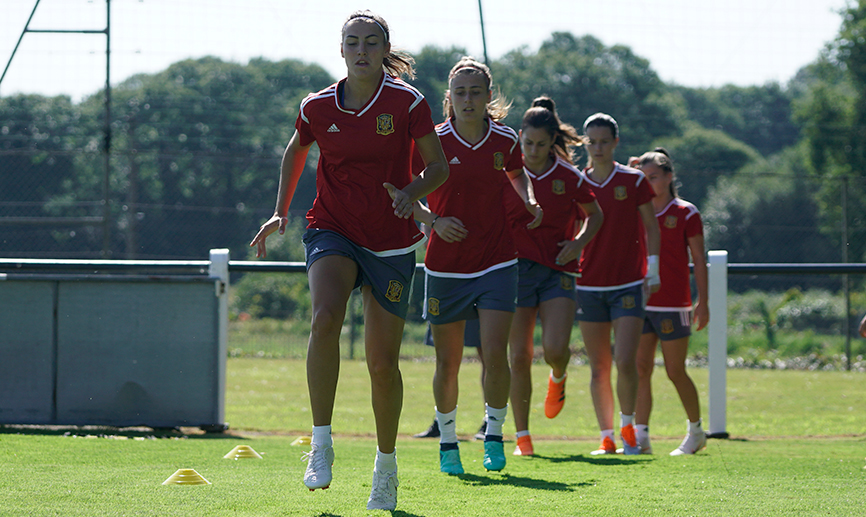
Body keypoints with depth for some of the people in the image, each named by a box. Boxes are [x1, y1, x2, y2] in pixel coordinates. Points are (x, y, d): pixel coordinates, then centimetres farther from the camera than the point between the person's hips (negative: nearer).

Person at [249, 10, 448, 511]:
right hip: (333, 231, 0)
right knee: (326, 316, -31)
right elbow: (295, 151, 19)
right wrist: (280, 212, 10)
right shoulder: (317, 107, -1)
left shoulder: (407, 102, -7)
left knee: (383, 362, 3)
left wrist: (412, 192, -22)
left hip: (391, 242, 0)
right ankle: (321, 444, -26)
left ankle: (386, 465, 26)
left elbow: (439, 165, -2)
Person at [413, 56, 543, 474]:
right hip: (445, 267, -1)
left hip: (496, 263, 1)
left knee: (495, 355, -13)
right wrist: (434, 221, -19)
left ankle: (494, 436, 6)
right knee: (447, 363, 5)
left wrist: (529, 201, 3)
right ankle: (447, 443, 25)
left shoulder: (505, 140, 0)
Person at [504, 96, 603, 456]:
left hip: (557, 271, 0)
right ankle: (522, 436, 7)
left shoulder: (570, 177, 1)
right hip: (517, 269, 0)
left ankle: (558, 378, 23)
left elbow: (595, 215, 16)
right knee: (520, 356, -4)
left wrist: (579, 243, -1)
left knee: (555, 350, -16)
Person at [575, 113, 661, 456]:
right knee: (599, 367, 2)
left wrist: (652, 270, -1)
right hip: (589, 285, 2)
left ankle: (627, 425, 8)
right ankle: (606, 437, 9)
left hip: (628, 285, -2)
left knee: (625, 362, -13)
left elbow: (650, 227, 6)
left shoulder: (633, 180, 0)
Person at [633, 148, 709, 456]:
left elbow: (699, 260, -1)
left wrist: (703, 301, -5)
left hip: (672, 305, -4)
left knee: (675, 372, 0)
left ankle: (696, 431, 18)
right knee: (640, 369, -5)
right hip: (641, 302, 4)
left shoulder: (686, 213, -2)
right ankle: (640, 436, -7)